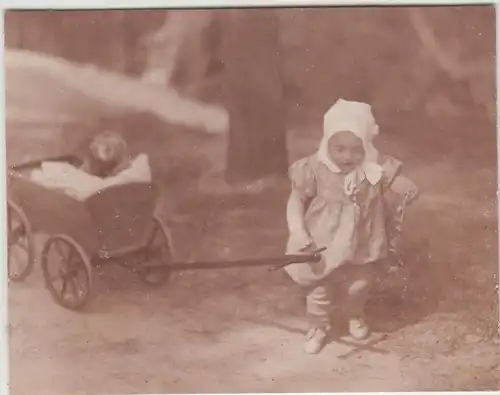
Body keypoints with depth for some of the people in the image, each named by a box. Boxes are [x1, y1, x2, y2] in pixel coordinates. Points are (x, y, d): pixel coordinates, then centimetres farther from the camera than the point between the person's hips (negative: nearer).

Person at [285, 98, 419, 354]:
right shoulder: (315, 169, -22)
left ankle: (355, 316, 53)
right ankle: (318, 327, 39)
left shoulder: (375, 168, -17)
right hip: (323, 245, -2)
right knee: (319, 290, 13)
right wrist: (298, 233, -25)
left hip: (360, 246, 2)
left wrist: (410, 189, -32)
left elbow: (396, 181, -7)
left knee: (359, 286, 21)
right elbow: (296, 200, -15)